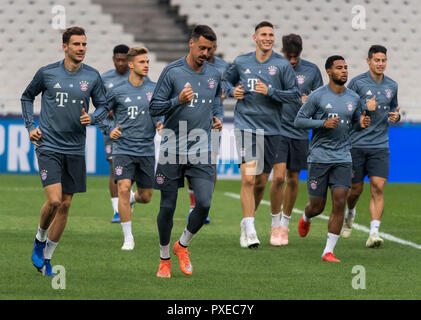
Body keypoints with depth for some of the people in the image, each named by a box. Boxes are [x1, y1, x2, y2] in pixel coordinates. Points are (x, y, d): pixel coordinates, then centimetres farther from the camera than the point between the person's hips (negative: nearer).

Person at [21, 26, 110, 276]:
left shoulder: (93, 77, 2)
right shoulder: (47, 73, -2)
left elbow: (103, 106, 13)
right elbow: (27, 97, 14)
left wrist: (92, 119, -8)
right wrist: (30, 126, 5)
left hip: (75, 150, 3)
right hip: (49, 147, -3)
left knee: (65, 205, 5)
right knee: (54, 200, -17)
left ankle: (46, 258, 19)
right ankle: (40, 239, 12)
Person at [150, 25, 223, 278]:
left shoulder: (214, 74, 8)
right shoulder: (172, 72, -5)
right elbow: (155, 108, -3)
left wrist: (218, 117, 6)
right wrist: (178, 101, -19)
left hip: (202, 152, 3)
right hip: (173, 150, -3)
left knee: (204, 204, -11)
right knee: (168, 207, 2)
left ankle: (182, 246, 15)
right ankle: (165, 259, 20)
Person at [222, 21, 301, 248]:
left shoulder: (282, 64, 0)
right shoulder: (241, 63, 5)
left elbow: (295, 95, -2)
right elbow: (227, 79, 23)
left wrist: (270, 92, -14)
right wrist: (232, 90, 1)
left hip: (271, 128, 1)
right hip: (245, 125, -1)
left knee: (261, 182, 6)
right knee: (248, 179, -13)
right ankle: (249, 230, -12)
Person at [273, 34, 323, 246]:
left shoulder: (311, 70, 2)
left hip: (299, 132, 2)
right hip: (277, 130, -2)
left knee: (293, 179, 7)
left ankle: (285, 223, 22)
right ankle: (275, 224, -6)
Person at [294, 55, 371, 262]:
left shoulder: (353, 99, 7)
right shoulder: (317, 96, -6)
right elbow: (298, 121, -4)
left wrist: (362, 124, -3)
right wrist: (323, 123, -18)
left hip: (343, 159, 3)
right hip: (319, 158, -3)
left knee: (339, 204, -10)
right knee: (317, 206, 5)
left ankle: (328, 252, -6)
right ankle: (306, 218, 44)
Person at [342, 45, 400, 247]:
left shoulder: (391, 86, 9)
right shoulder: (357, 83, -4)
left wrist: (396, 116, 1)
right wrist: (365, 108, -16)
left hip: (380, 146, 2)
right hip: (356, 144, -2)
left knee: (378, 187, -12)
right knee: (356, 188, 6)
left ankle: (374, 233, -15)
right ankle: (350, 214, 39)